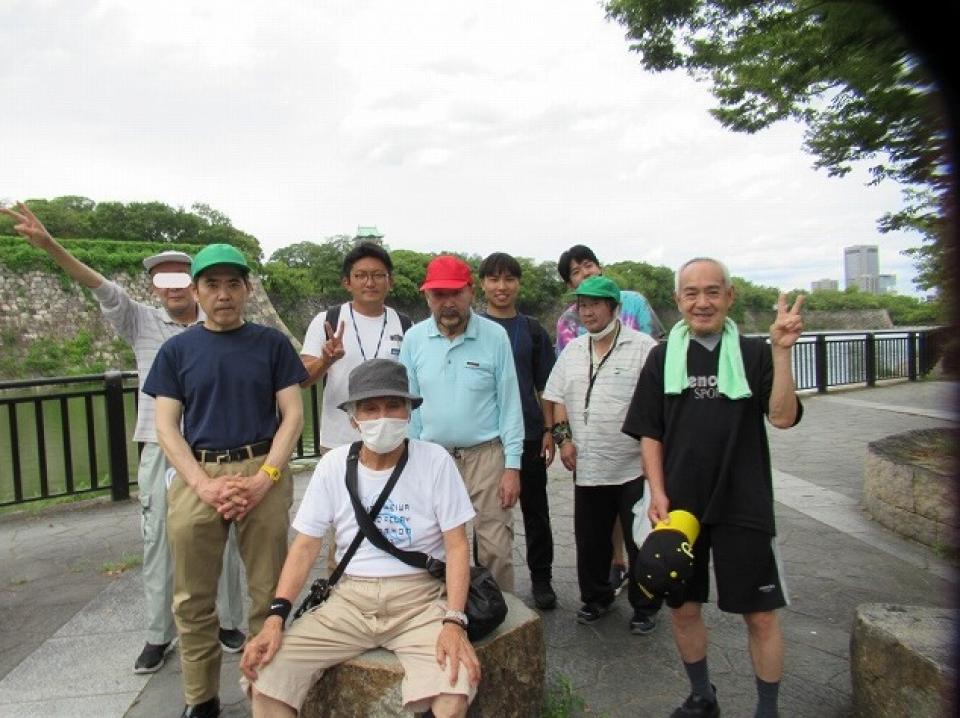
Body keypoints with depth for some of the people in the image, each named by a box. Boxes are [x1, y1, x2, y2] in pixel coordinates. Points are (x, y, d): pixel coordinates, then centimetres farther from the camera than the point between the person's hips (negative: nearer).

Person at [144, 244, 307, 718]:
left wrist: (264, 478, -11)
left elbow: (292, 415, 2)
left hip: (263, 472, -1)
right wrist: (205, 484, -10)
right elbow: (166, 427, 4)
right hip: (196, 477, 2)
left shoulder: (271, 343, 6)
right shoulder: (176, 350, 8)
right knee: (193, 598, 8)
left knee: (268, 592, 3)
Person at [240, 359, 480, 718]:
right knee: (265, 677, -17)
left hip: (419, 598, -2)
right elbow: (305, 545, 2)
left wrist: (454, 621, -19)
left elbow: (457, 546, -6)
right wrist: (275, 617, -10)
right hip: (350, 598, 3)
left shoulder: (435, 460, -6)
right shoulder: (332, 465, 1)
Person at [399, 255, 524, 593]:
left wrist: (512, 466, -7)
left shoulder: (495, 336, -7)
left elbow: (510, 404, -4)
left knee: (496, 548, 2)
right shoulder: (413, 339, -1)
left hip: (486, 455, -2)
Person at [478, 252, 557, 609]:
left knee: (535, 510, 10)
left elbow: (546, 386, 7)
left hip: (528, 433, 1)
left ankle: (541, 579, 25)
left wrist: (550, 430, 0)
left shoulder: (532, 330, 5)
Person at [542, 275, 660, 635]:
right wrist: (563, 437, 2)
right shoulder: (572, 351, 8)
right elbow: (552, 399, 13)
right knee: (590, 540, 16)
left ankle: (644, 606, 28)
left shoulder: (643, 347, -8)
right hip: (587, 467, 5)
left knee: (641, 541, 8)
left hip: (635, 467, -4)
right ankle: (596, 598, 36)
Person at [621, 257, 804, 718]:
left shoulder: (754, 353, 0)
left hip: (743, 506, -2)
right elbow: (649, 433, 4)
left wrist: (781, 351, -20)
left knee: (761, 615, 6)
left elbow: (782, 416, -11)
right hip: (679, 505, 2)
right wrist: (657, 493, -5)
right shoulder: (662, 358, 4)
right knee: (683, 607, 13)